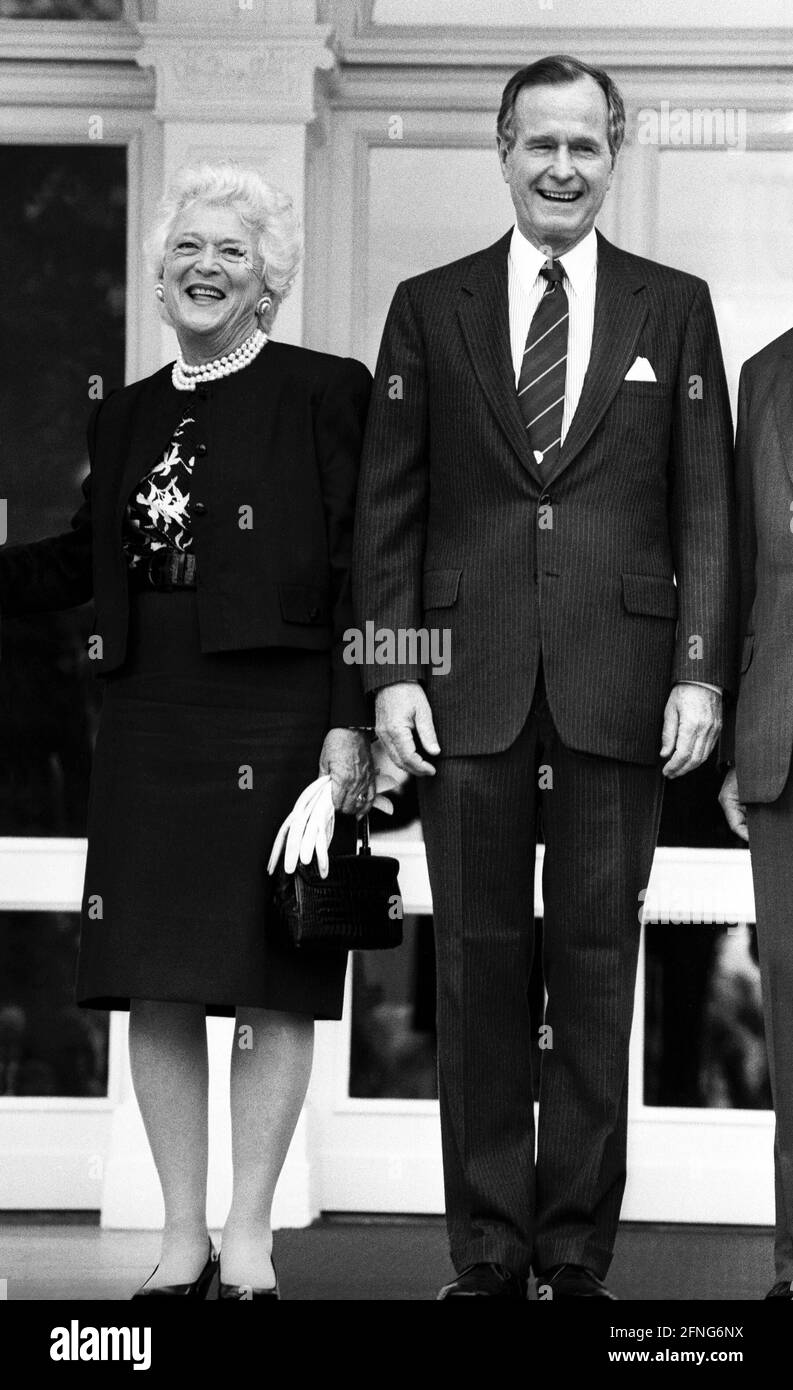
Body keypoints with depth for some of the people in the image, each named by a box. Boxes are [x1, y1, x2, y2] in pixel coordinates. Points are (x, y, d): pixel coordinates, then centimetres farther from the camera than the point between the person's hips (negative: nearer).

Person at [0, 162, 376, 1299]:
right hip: (149, 725, 5)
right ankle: (183, 1240, 11)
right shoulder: (127, 417, 16)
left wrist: (352, 721, -12)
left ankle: (250, 1240, 6)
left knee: (272, 986, -1)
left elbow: (362, 571, -5)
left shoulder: (325, 393, -1)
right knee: (155, 989, 3)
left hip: (277, 721, -5)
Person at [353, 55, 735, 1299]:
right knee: (477, 968, 3)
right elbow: (389, 507, 7)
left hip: (618, 687, 0)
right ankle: (488, 1252, 9)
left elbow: (706, 508, 5)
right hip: (470, 684, 1)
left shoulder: (674, 309, 9)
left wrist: (701, 671, -4)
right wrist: (390, 667, -2)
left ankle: (579, 1252, 8)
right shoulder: (431, 309, 9)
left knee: (596, 971, 2)